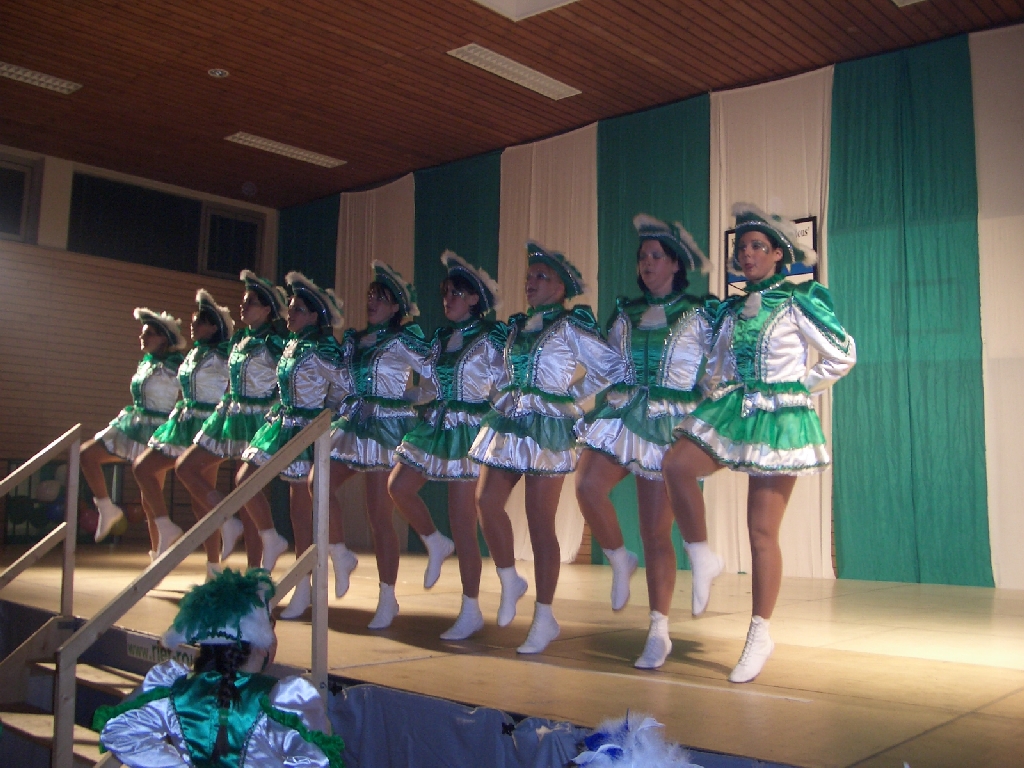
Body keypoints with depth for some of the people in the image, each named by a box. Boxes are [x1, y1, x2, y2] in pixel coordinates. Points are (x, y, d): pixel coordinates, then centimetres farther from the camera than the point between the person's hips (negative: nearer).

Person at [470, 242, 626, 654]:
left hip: (547, 429, -6)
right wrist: (503, 402, 12)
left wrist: (575, 396, -1)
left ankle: (544, 617, 7)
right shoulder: (517, 327, 16)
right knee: (486, 500, -9)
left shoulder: (570, 326, -2)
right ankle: (509, 579, 15)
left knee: (539, 520, -3)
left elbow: (613, 367, -2)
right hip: (508, 423, 6)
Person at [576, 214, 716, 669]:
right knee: (587, 484, -25)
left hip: (667, 424, -3)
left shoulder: (701, 314, 5)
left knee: (656, 532, -3)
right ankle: (620, 560, 2)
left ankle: (659, 632, 7)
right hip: (619, 414, 3)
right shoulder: (625, 313, 15)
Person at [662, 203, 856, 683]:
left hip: (779, 418, -5)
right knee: (677, 464, -25)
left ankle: (760, 634, 9)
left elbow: (843, 355, 1)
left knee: (762, 530, -4)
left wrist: (802, 386, 0)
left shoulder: (799, 302, -2)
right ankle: (702, 559, -6)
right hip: (731, 410, 5)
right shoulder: (731, 308, 13)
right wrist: (721, 391, 10)